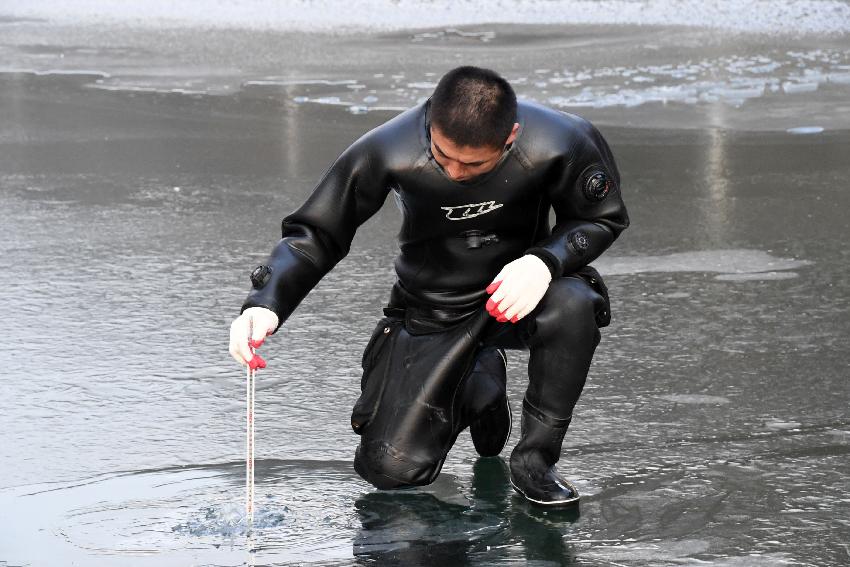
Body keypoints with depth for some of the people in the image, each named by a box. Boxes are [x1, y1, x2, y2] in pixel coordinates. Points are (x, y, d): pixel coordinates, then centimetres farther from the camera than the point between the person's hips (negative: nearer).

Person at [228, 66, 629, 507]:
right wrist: (264, 304, -32)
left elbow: (602, 219, -7)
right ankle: (474, 384, 22)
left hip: (514, 289, 0)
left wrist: (544, 261, -28)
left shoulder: (561, 143, -26)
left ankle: (535, 457, -13)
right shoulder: (389, 152, -26)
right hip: (430, 313, 1)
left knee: (572, 303, -37)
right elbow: (314, 234, -15)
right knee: (390, 468, -11)